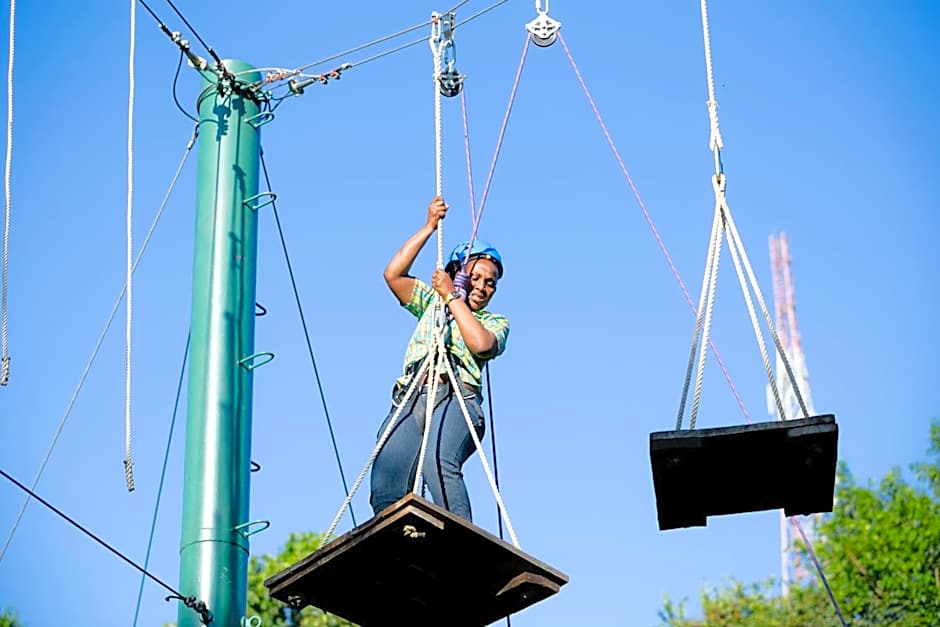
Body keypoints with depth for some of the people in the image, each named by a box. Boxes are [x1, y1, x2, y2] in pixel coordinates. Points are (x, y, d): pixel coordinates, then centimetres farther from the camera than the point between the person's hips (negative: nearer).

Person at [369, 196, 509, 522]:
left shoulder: (496, 323, 23)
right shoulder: (431, 301, 31)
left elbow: (481, 344, -1)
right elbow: (393, 274, 16)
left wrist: (452, 297, 5)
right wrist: (429, 227, 16)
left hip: (456, 396, -3)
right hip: (409, 397, 3)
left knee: (438, 463, -36)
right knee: (386, 487, -24)